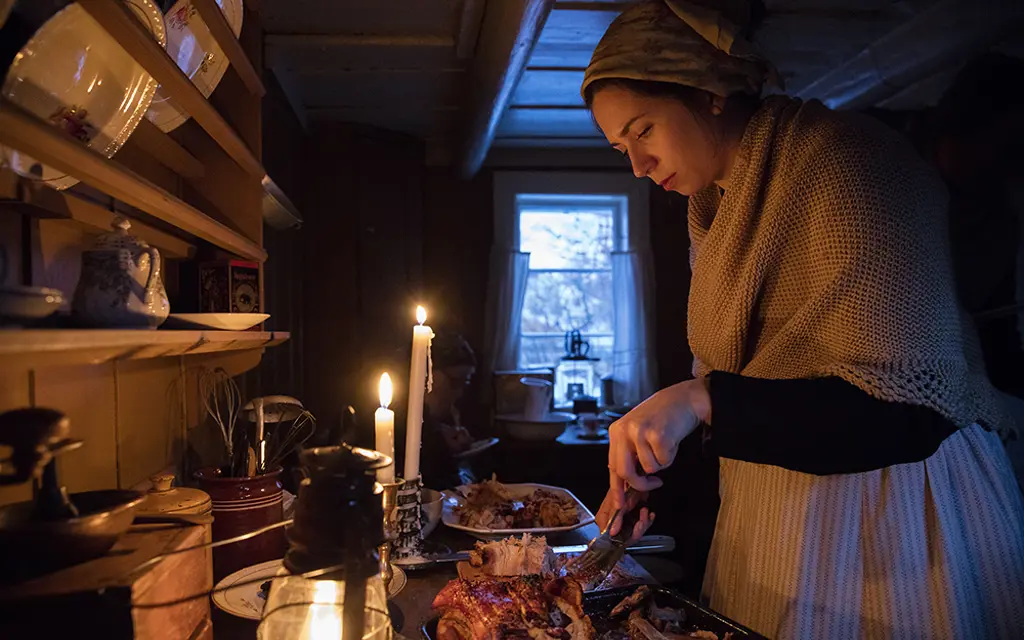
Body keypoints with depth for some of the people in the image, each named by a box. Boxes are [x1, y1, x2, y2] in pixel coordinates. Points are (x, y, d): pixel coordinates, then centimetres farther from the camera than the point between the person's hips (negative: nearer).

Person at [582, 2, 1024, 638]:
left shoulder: (841, 159, -19)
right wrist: (646, 469, 2)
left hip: (894, 511, -7)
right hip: (771, 515, 8)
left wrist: (701, 400, -32)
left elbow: (908, 412, -25)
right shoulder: (714, 210, 8)